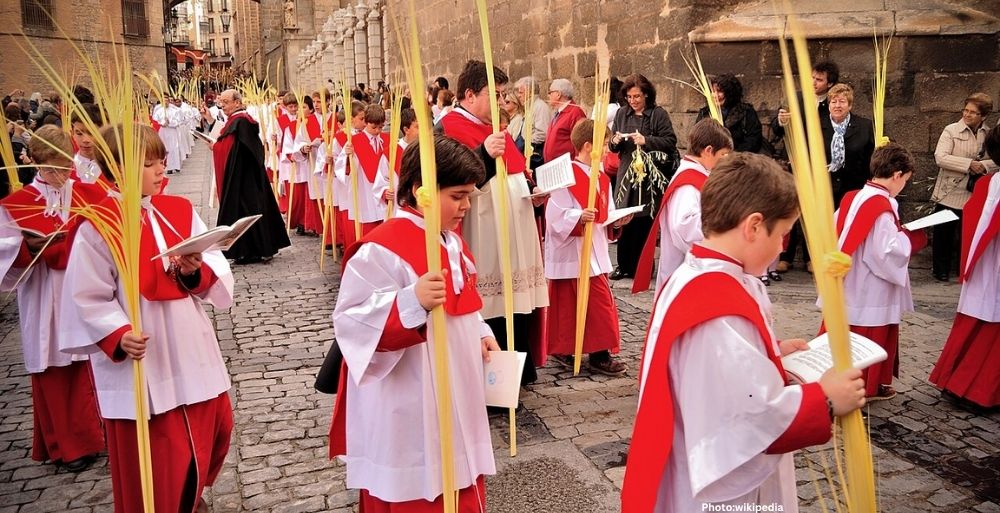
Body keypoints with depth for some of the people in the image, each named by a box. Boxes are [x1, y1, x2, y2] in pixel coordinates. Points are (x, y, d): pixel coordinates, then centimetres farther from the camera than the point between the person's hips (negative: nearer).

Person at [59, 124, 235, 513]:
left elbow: (217, 269, 1)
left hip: (191, 351, 6)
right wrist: (117, 336, -25)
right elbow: (88, 299, -11)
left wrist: (196, 271, -19)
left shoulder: (180, 210, 3)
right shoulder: (97, 227, -12)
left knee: (213, 429, 21)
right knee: (153, 459, 6)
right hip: (139, 363, -6)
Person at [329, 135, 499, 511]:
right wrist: (412, 302, -37)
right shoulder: (381, 250, -21)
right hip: (409, 411, -9)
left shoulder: (451, 241, 8)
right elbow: (351, 320, -24)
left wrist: (480, 333, 5)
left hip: (455, 399, 9)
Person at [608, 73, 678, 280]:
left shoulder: (659, 114, -2)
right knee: (624, 221, 3)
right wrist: (615, 141, -6)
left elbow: (670, 142, -9)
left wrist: (646, 141, -20)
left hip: (649, 176, -4)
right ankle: (624, 265, 15)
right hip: (626, 174, 4)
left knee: (644, 222, 0)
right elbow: (613, 148, 16)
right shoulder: (622, 114, 12)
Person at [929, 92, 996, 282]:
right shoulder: (951, 130, -6)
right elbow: (940, 157, -17)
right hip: (950, 193, -3)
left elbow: (996, 161, 2)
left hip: (975, 195, 3)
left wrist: (984, 165, -18)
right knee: (944, 233, 6)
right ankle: (941, 270, 21)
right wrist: (969, 164, -23)